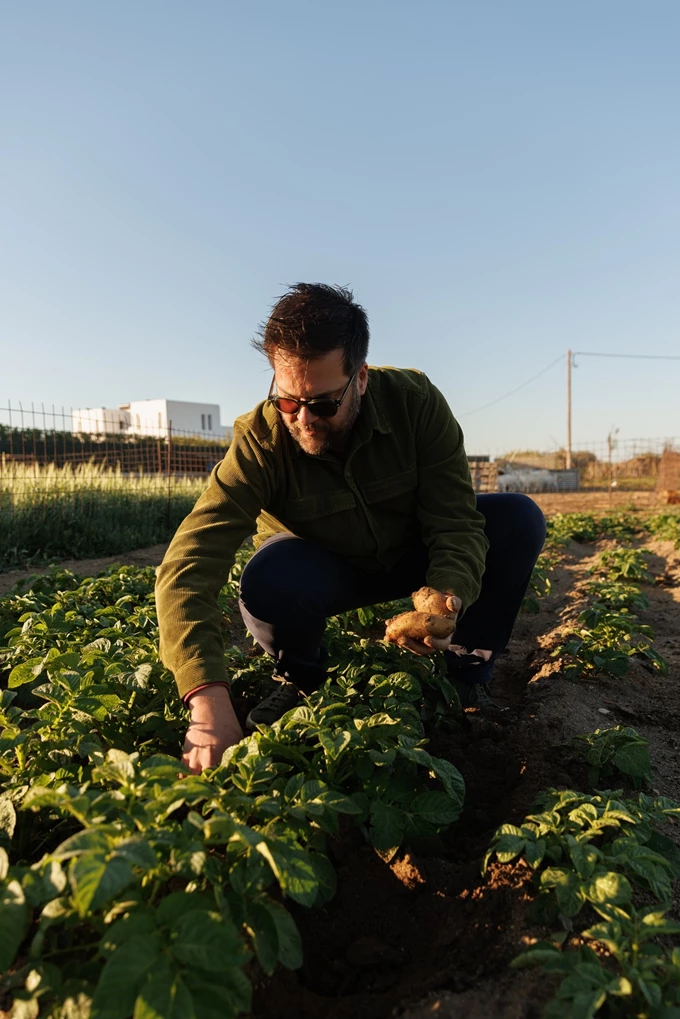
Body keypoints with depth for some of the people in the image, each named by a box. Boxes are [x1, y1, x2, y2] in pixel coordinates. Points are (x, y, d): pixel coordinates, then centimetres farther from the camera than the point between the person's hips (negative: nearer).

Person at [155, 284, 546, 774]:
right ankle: (300, 678, 0)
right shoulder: (259, 442, -29)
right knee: (268, 583, -36)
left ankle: (469, 678, -1)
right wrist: (210, 701, -52)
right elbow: (188, 568, -39)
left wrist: (449, 598, -48)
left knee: (519, 518, -20)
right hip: (324, 567, -1)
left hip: (411, 555, 2)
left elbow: (455, 519, -26)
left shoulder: (416, 401, -25)